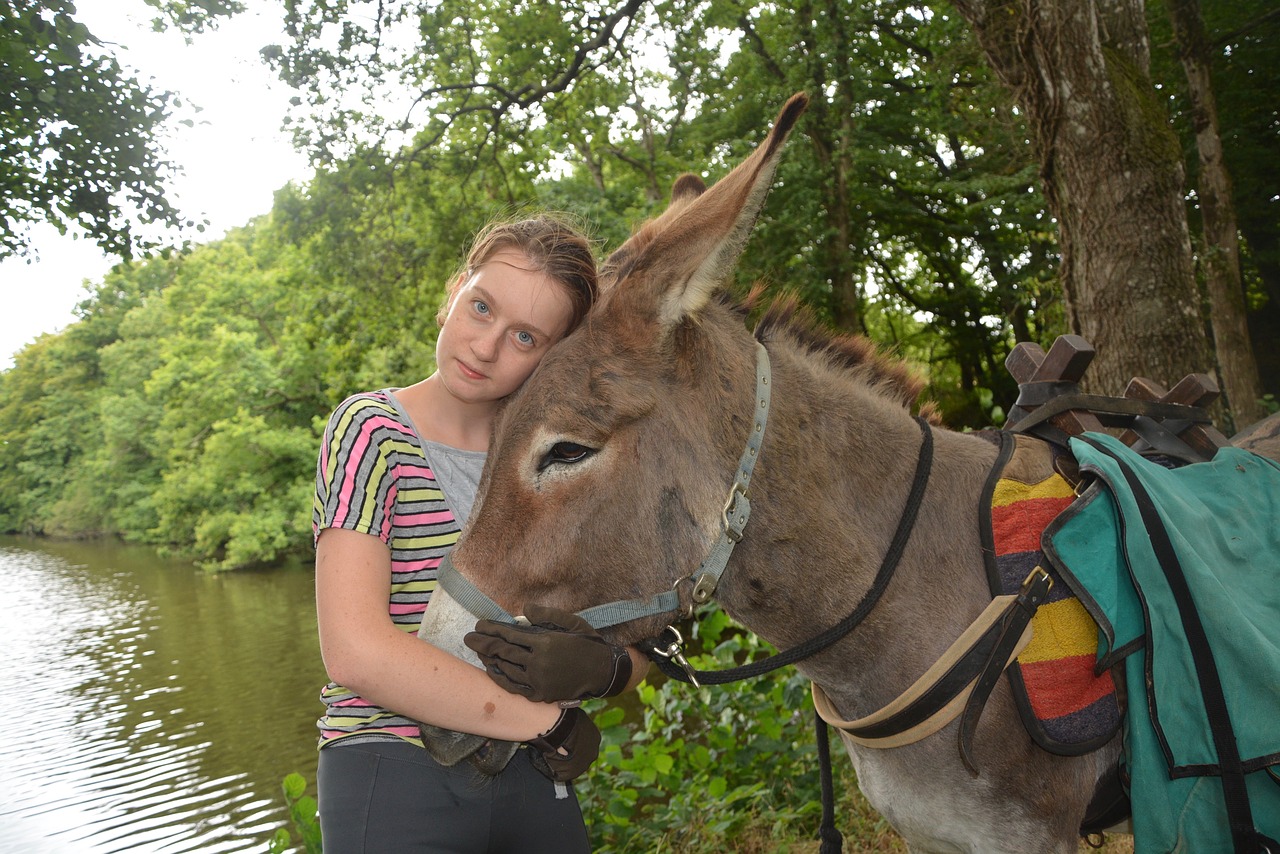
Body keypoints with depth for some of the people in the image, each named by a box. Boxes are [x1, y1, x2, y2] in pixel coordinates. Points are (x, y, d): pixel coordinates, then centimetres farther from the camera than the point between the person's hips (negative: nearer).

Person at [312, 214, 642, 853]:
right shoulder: (373, 431, -11)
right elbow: (355, 652, -22)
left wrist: (603, 667, -19)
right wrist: (547, 722, -16)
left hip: (534, 782, 5)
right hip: (395, 787, -5)